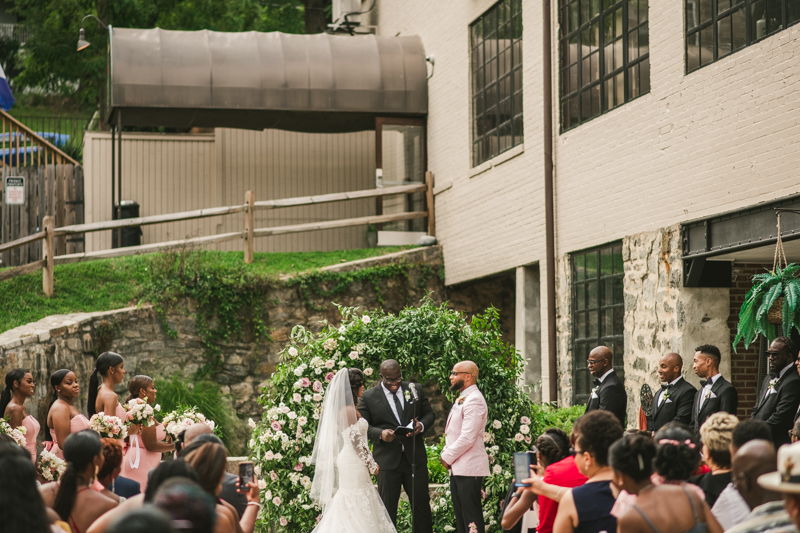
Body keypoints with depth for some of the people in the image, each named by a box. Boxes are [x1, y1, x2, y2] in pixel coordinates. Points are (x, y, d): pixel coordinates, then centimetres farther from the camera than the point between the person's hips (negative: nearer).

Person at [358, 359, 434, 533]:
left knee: (421, 503, 7)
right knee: (388, 507, 6)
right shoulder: (368, 397, 0)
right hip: (387, 460, -2)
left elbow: (429, 414, 11)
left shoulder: (415, 389, 7)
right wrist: (380, 433, -20)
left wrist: (421, 425, -11)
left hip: (415, 458, 2)